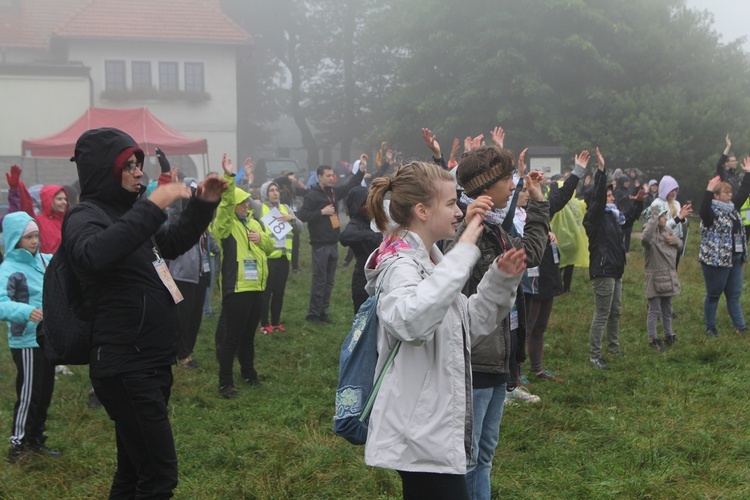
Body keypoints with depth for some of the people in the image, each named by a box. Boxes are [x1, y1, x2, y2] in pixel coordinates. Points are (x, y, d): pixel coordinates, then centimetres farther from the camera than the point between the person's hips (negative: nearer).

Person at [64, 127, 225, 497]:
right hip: (126, 370, -10)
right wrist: (151, 207, -36)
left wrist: (203, 205, 16)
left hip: (152, 365, 10)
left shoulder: (122, 212, 16)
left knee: (134, 469, 17)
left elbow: (172, 242, 31)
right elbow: (93, 255, -37)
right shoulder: (85, 217, -12)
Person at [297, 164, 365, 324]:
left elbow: (350, 185, 25)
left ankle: (323, 312, 19)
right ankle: (313, 313, 4)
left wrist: (361, 171, 15)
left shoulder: (334, 192, 11)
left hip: (333, 244, 7)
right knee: (319, 281, -4)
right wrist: (322, 212, -18)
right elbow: (302, 215, -18)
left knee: (329, 281, 11)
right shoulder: (312, 195, -11)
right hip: (320, 245, -7)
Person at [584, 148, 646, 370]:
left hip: (615, 271, 10)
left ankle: (613, 344, 38)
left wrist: (638, 202, 22)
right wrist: (601, 171, -33)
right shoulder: (594, 217, -12)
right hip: (602, 271, -10)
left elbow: (629, 219, 33)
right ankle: (594, 356, -2)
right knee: (602, 314, -7)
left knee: (616, 311, 21)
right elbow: (598, 198, -28)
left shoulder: (613, 216, 14)